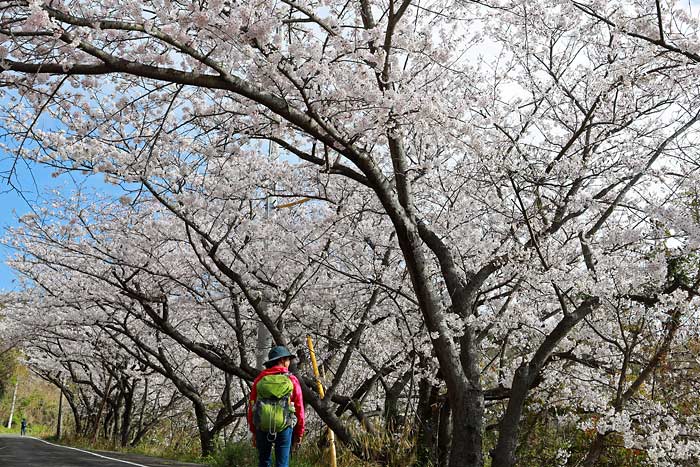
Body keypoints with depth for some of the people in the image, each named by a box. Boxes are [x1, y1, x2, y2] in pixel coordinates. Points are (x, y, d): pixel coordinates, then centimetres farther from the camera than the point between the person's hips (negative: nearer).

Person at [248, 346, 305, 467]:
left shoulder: (260, 379, 4)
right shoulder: (292, 380, -2)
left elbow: (251, 406, 5)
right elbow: (299, 408, -2)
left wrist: (253, 431, 14)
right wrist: (299, 433, 8)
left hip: (262, 427, 2)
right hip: (284, 427, -2)